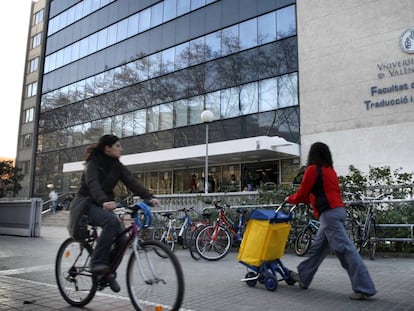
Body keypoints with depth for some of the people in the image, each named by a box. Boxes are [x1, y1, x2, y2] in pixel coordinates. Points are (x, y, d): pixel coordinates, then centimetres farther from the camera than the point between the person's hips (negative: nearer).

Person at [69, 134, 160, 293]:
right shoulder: (93, 163, -13)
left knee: (122, 239, -12)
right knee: (112, 221, -34)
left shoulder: (117, 166, 3)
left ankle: (108, 272, 9)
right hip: (86, 204, -6)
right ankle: (97, 262, -24)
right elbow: (93, 184, -32)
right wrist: (104, 201, -52)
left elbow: (132, 183, -9)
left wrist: (149, 197, -26)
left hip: (103, 206, 6)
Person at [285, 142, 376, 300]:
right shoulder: (330, 170, 19)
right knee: (318, 248, 16)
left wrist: (290, 199, 18)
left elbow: (302, 193, -2)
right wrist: (299, 199, 32)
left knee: (345, 249, -9)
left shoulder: (313, 169, -5)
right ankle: (303, 277, 27)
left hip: (329, 213, -9)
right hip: (337, 210, 9)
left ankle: (365, 288, -7)